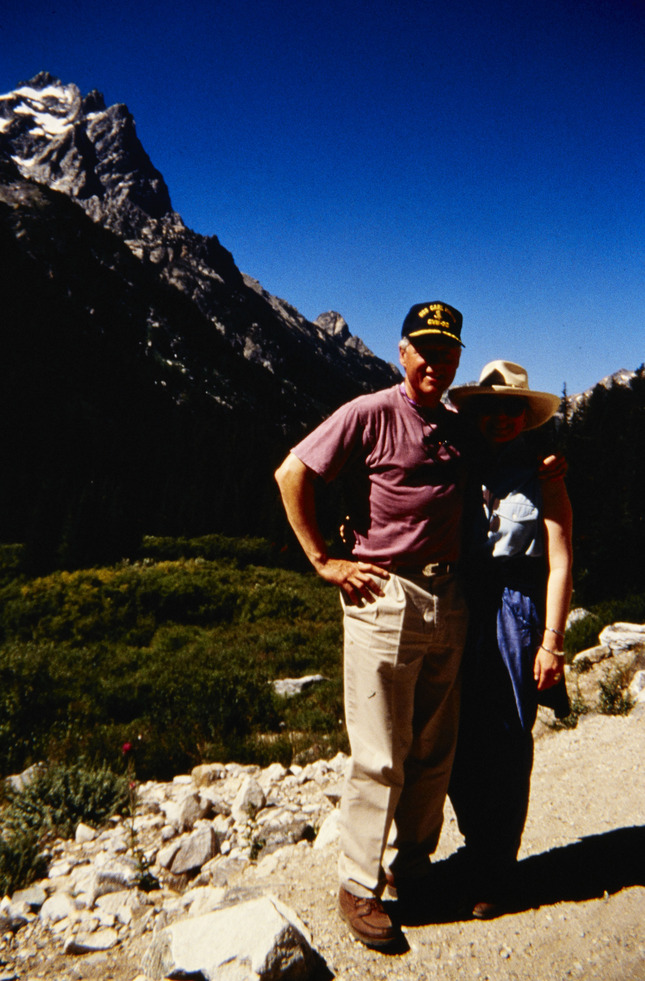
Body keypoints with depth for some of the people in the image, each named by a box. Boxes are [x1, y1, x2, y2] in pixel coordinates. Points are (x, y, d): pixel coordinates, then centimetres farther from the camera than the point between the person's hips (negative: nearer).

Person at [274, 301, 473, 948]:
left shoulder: (458, 429, 13)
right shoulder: (370, 414, -7)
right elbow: (291, 473, -9)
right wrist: (323, 562, -10)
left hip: (448, 603, 7)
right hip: (383, 600, -6)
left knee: (435, 750, 15)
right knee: (380, 756, 1)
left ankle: (412, 865, 35)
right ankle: (359, 886, 21)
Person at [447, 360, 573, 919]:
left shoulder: (541, 477, 1)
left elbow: (560, 565, -2)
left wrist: (551, 641, -9)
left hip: (516, 619, -3)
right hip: (462, 617, 3)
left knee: (504, 750, 4)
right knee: (460, 746, 8)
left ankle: (496, 878, 22)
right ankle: (477, 852, 32)